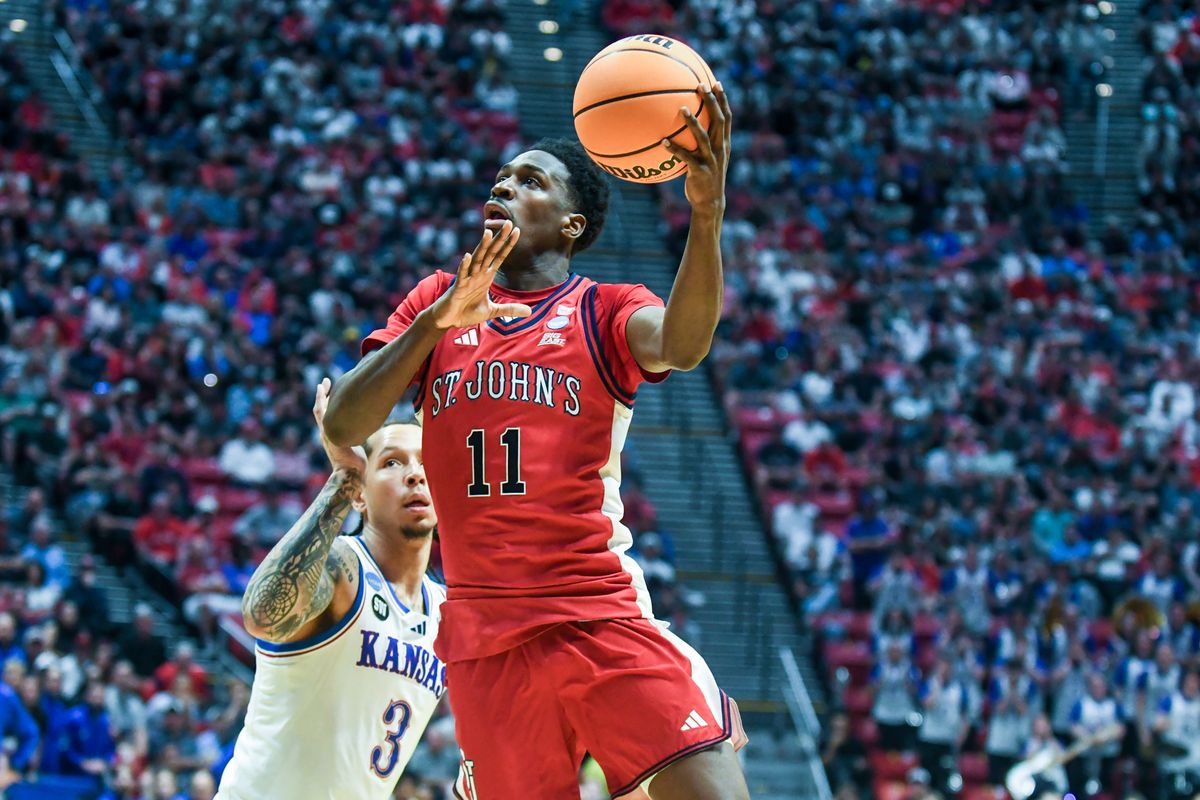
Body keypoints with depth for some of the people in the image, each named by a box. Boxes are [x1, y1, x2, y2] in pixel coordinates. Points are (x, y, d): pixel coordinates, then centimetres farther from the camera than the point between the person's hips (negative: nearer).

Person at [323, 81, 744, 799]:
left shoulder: (605, 311, 5)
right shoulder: (436, 303, 14)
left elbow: (682, 346, -19)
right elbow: (343, 426, 1)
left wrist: (707, 215, -36)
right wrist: (436, 322, -13)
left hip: (604, 619, -2)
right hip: (484, 639, 2)